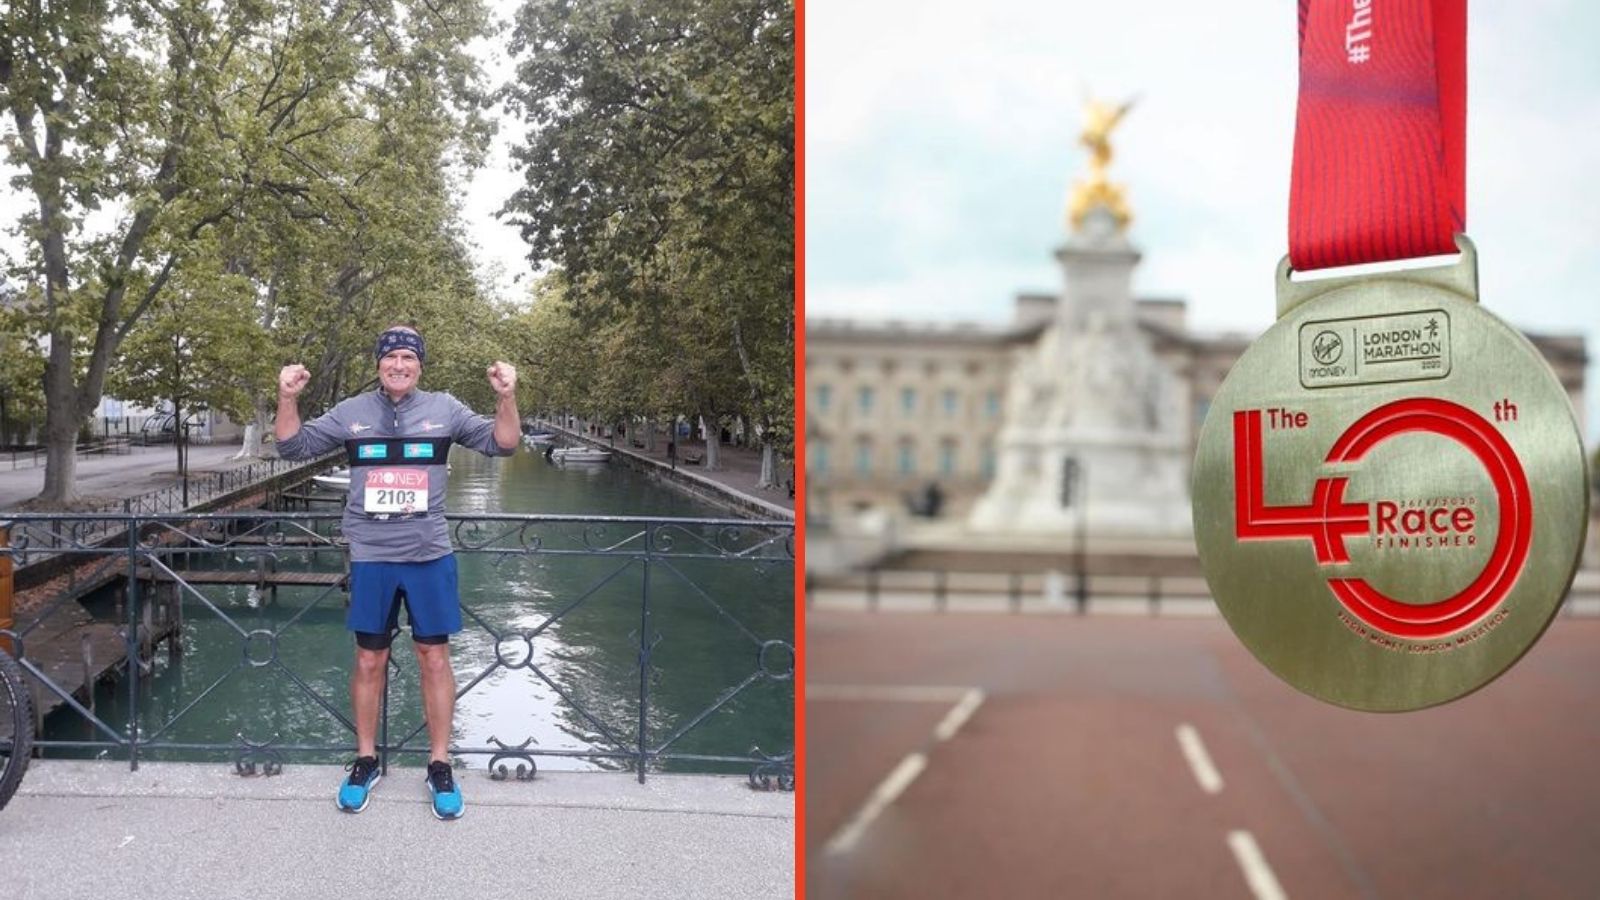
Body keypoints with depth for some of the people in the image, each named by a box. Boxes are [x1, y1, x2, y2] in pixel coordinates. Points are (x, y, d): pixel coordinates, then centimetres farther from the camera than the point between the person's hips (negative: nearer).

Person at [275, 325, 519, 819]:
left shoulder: (444, 409, 1)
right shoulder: (351, 412, 4)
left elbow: (502, 444, 0)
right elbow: (293, 447, 7)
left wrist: (506, 398, -17)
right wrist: (288, 399, -10)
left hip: (430, 557, -1)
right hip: (370, 559, 1)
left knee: (434, 658, 6)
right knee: (369, 661, 10)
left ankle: (440, 766, 17)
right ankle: (365, 762, 25)